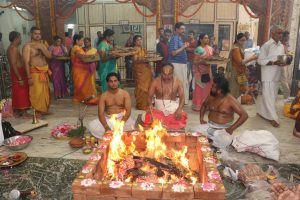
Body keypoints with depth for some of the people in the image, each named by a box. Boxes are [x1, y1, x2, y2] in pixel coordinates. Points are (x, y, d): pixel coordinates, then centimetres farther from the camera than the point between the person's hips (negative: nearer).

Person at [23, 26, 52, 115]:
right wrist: (29, 77, -19)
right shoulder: (28, 46, -9)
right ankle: (36, 111, 4)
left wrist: (41, 48, -11)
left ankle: (44, 109, 26)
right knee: (37, 93, -6)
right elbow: (26, 62, -14)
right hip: (35, 73, -7)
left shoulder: (42, 45, 13)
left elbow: (49, 56, 3)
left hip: (44, 72, 7)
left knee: (45, 92, 13)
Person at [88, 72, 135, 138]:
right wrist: (106, 127, -26)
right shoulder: (103, 96, 0)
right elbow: (100, 113, -9)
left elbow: (128, 111, -10)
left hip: (122, 118, -1)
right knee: (92, 126, -25)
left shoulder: (125, 94, -1)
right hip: (108, 120, 1)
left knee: (133, 124, -34)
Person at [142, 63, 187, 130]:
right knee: (149, 117, -31)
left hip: (173, 109, 0)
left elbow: (182, 97, -5)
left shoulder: (178, 82, 1)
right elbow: (150, 96, -1)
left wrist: (179, 109, -26)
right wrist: (150, 105, -25)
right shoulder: (155, 81, 0)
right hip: (159, 109, 0)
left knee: (181, 118, -33)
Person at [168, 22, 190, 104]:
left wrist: (185, 47, 4)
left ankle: (184, 100, 24)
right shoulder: (174, 39, -14)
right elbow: (173, 53, -23)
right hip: (176, 64, -10)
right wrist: (183, 47, -17)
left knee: (185, 82, 14)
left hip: (182, 63, 10)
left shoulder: (180, 38, 15)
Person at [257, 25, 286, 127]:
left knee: (273, 96, 13)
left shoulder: (281, 46, 11)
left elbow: (282, 59, 19)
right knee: (269, 96, -3)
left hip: (276, 75, 8)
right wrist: (274, 62, -22)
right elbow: (260, 61, -13)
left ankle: (261, 112, 26)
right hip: (268, 75, -7)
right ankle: (272, 117, 3)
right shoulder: (266, 45, -11)